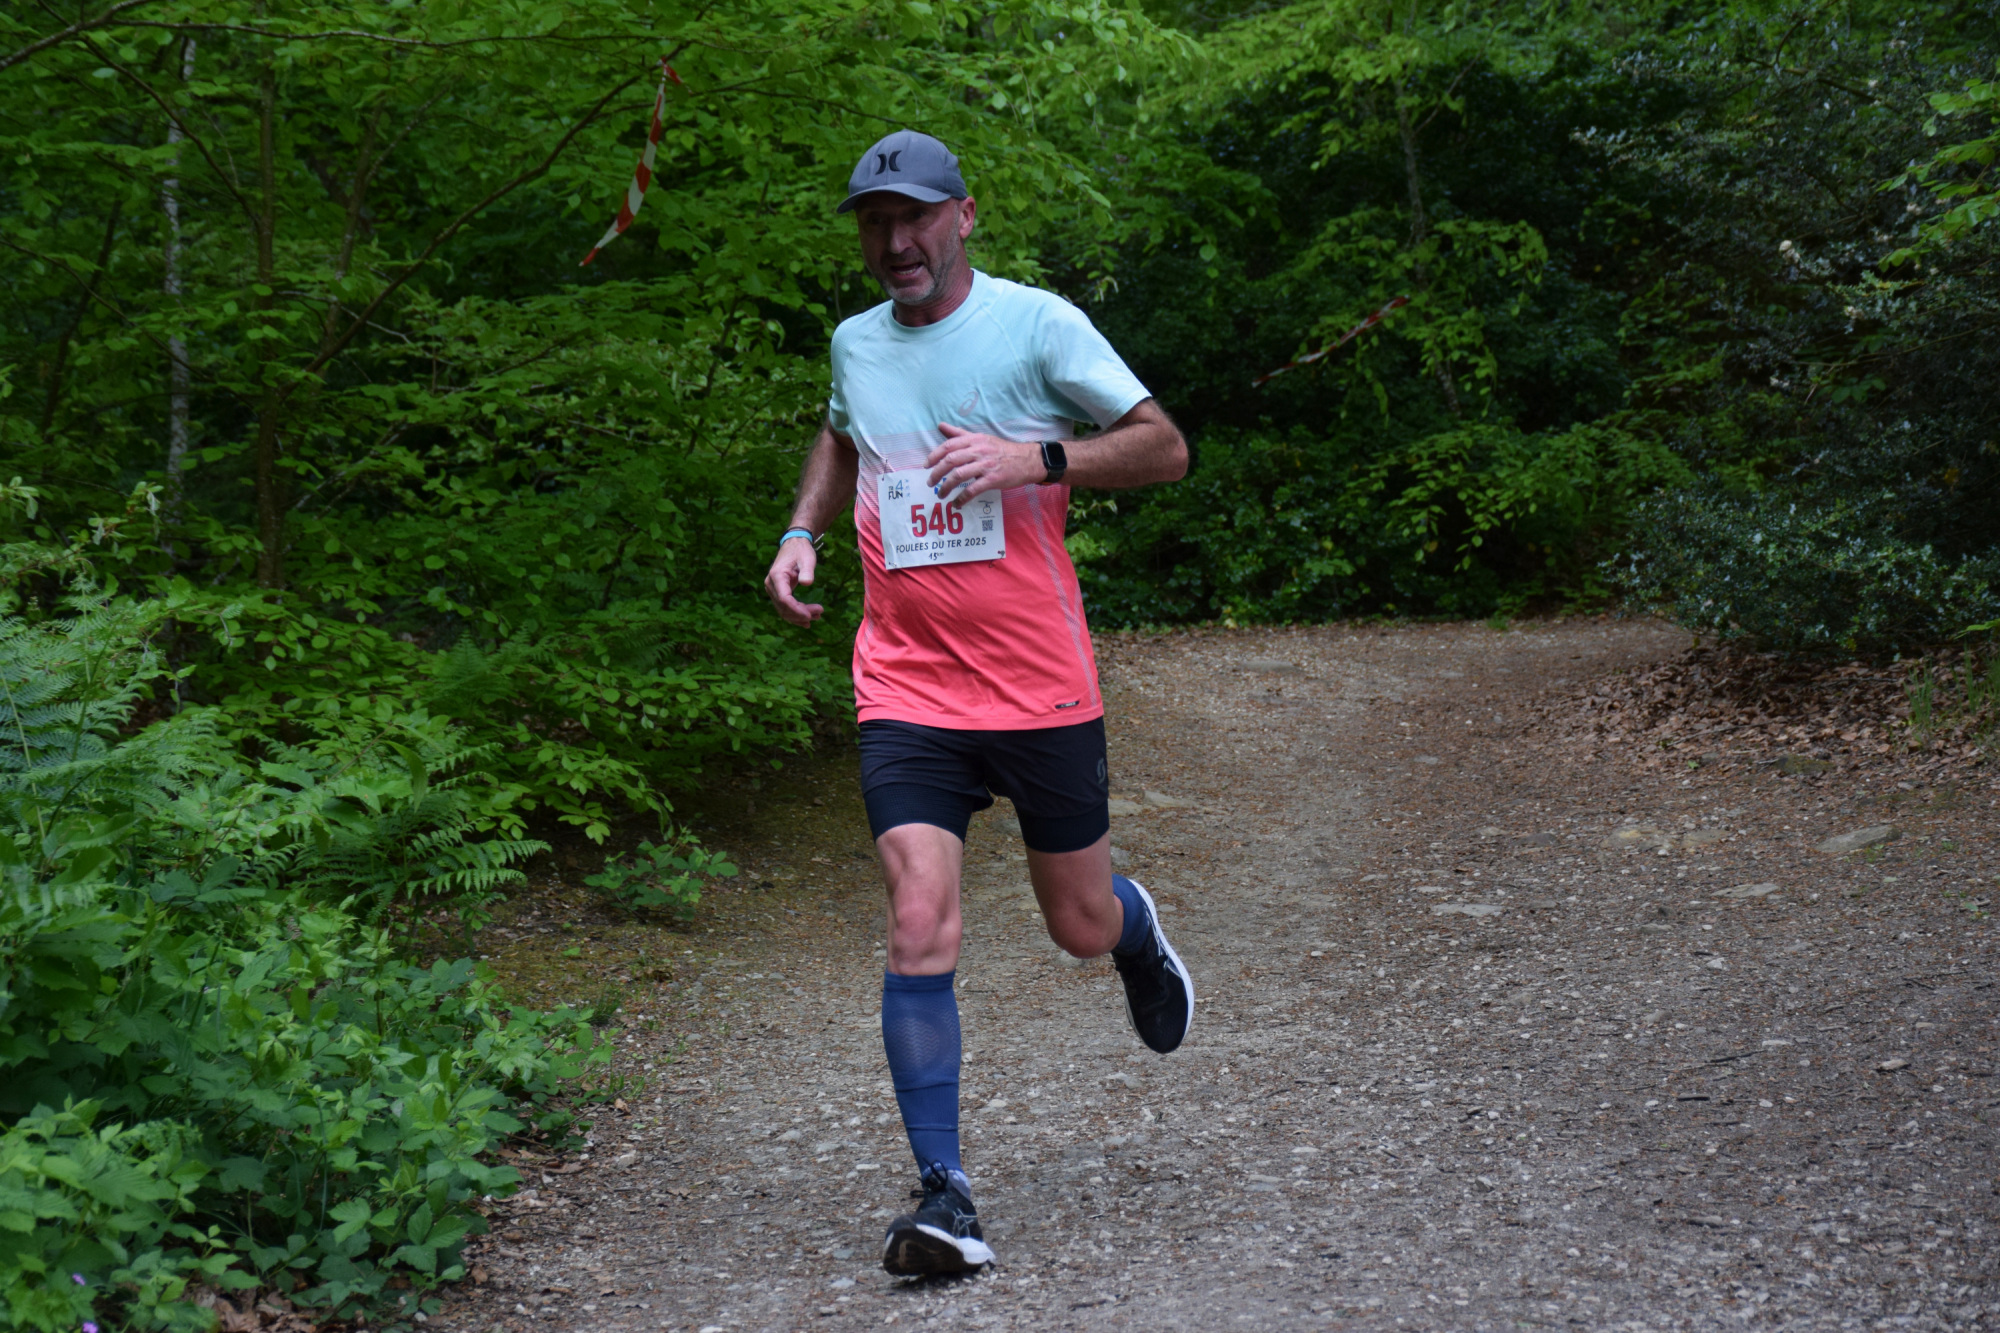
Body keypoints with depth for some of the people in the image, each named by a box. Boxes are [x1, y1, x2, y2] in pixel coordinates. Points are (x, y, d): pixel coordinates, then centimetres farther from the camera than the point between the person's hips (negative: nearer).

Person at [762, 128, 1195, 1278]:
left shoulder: (1037, 323, -5)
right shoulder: (854, 344, 9)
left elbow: (1166, 449, -4)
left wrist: (1035, 460, -19)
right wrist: (804, 531, 14)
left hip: (1042, 687, -2)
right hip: (907, 690, 2)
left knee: (1081, 928, 10)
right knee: (921, 932, -12)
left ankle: (1139, 933, 49)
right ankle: (946, 1193, -4)